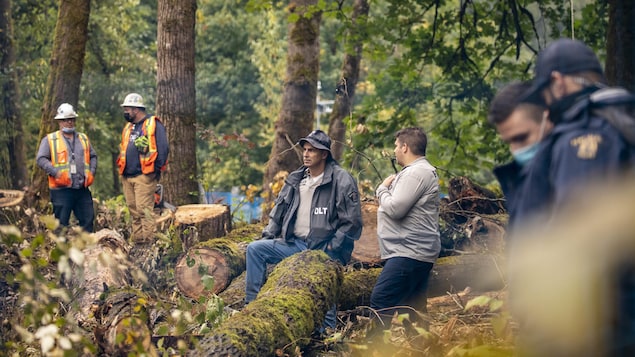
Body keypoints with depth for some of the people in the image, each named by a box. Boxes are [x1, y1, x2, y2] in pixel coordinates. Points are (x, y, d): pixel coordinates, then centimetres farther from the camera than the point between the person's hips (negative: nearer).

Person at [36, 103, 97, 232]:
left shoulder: (83, 139, 18)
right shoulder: (49, 140, 3)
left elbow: (93, 156, 22)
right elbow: (41, 159, -5)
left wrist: (91, 172, 5)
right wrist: (56, 172, -17)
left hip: (82, 188, 4)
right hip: (61, 189, -4)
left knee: (88, 219, 5)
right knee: (61, 223, -1)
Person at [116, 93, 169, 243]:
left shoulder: (153, 124, -4)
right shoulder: (128, 127, 20)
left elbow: (162, 148, -9)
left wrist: (157, 169, -12)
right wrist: (121, 167, 14)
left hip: (144, 176, -8)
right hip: (127, 177, 8)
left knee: (144, 209, -11)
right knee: (134, 211, 9)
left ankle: (147, 241, -11)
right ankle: (137, 240, 13)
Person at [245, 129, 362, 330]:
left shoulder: (341, 180, -8)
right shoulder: (295, 180, 11)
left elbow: (351, 221, -11)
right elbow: (279, 210, 22)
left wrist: (331, 249, -13)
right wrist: (267, 236, 10)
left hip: (324, 250, -6)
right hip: (295, 244, 6)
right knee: (254, 249, -6)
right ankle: (252, 304, -5)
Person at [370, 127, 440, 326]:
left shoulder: (416, 173, -14)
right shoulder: (424, 171, 22)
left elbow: (395, 208, -20)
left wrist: (383, 189, -4)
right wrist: (387, 189, 9)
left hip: (409, 254, -11)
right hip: (417, 252, 11)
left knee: (380, 303, -16)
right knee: (414, 311, 12)